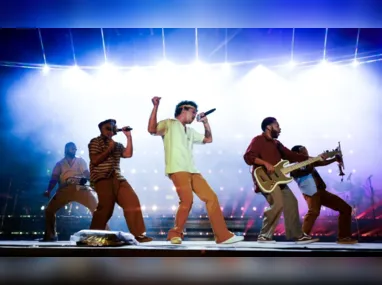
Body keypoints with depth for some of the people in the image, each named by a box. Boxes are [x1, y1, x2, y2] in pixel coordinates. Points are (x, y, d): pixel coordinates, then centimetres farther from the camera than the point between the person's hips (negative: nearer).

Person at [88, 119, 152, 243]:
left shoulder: (117, 145, 24)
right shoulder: (95, 142, 7)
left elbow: (128, 154, 6)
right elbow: (95, 160, -5)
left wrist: (129, 137, 2)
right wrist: (109, 149, -5)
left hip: (117, 178, 6)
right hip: (102, 178, -6)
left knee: (132, 201, -7)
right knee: (106, 206, -16)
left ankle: (139, 234, -6)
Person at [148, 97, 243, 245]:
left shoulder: (190, 131, 29)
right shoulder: (169, 124, 6)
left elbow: (208, 139, 35)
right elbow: (152, 129, -12)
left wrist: (205, 122, 24)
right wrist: (156, 107, -17)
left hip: (192, 170, 8)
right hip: (177, 170, -8)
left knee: (211, 197, 1)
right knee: (187, 200, -24)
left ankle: (223, 236, 3)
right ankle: (175, 234, -6)